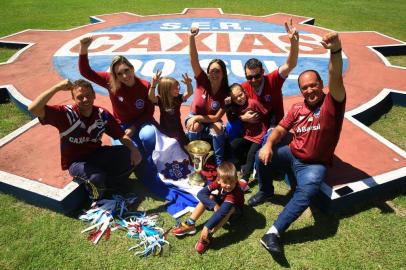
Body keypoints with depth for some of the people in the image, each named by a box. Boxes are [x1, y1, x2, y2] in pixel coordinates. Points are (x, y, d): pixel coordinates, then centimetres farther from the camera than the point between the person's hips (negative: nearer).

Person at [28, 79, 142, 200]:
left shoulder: (102, 114, -8)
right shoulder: (65, 113, -21)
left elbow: (121, 135, -3)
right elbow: (33, 109, -33)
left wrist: (133, 149, -23)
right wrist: (58, 87, -38)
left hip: (97, 154, 4)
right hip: (76, 161, -4)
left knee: (131, 157, -14)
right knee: (97, 178, -35)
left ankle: (104, 184, 4)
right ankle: (97, 202, 2)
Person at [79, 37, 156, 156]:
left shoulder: (145, 86, -20)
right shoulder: (110, 81, -17)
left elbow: (149, 112, -10)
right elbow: (85, 72, -20)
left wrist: (134, 127, -19)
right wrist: (83, 49, -35)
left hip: (142, 122, -1)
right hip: (122, 125, 2)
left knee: (148, 136, -34)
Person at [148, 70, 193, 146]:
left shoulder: (178, 98, -7)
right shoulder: (160, 100, -15)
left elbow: (190, 93, -18)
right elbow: (151, 97, -34)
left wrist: (188, 83, -39)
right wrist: (153, 84, -50)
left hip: (177, 130, 2)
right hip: (164, 131, -2)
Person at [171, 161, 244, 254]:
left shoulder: (234, 192, -40)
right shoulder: (218, 182, -26)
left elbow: (222, 211, -50)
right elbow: (200, 193, -29)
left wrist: (207, 227, -56)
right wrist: (214, 205, -41)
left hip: (235, 211, -5)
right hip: (221, 202, 5)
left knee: (228, 209, -38)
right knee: (208, 197, -19)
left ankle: (209, 235, -35)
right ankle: (190, 224, -19)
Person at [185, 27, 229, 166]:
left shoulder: (226, 94, -17)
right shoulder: (202, 82, -16)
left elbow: (217, 117, -19)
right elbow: (193, 59, -30)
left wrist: (197, 117, -26)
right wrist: (191, 37, -43)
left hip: (212, 122, 0)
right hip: (194, 119, 0)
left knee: (218, 127, -32)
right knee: (195, 127, -34)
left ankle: (219, 163, -19)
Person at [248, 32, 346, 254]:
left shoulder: (332, 103, -10)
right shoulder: (297, 108, 5)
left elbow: (336, 78, -28)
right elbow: (280, 129, 2)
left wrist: (335, 50, -47)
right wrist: (268, 144, -20)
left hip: (314, 164, -4)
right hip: (291, 155, 5)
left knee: (306, 193, -31)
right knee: (262, 157, -16)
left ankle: (274, 232, -27)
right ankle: (265, 191, 13)